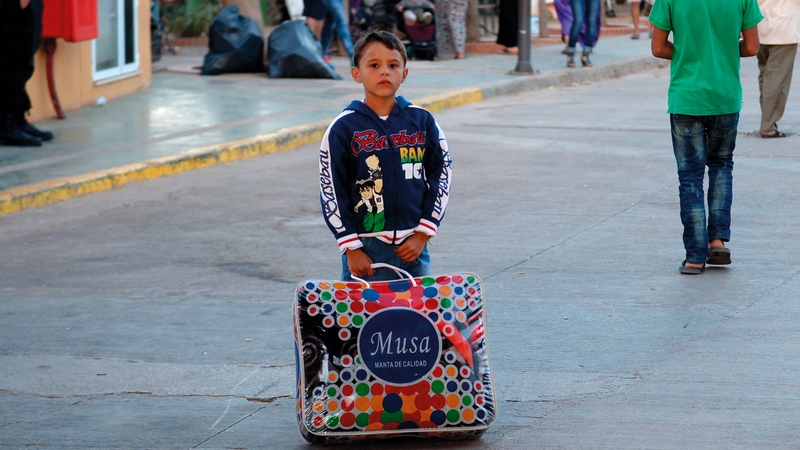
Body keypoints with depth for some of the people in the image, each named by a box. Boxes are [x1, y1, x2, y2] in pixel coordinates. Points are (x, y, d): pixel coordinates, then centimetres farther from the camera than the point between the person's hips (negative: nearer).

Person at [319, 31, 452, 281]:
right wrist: (351, 249, -7)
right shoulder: (343, 129, -3)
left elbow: (441, 176, 8)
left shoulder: (422, 121, 4)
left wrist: (422, 235, 0)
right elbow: (331, 191, -2)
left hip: (414, 250, 2)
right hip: (366, 250, -2)